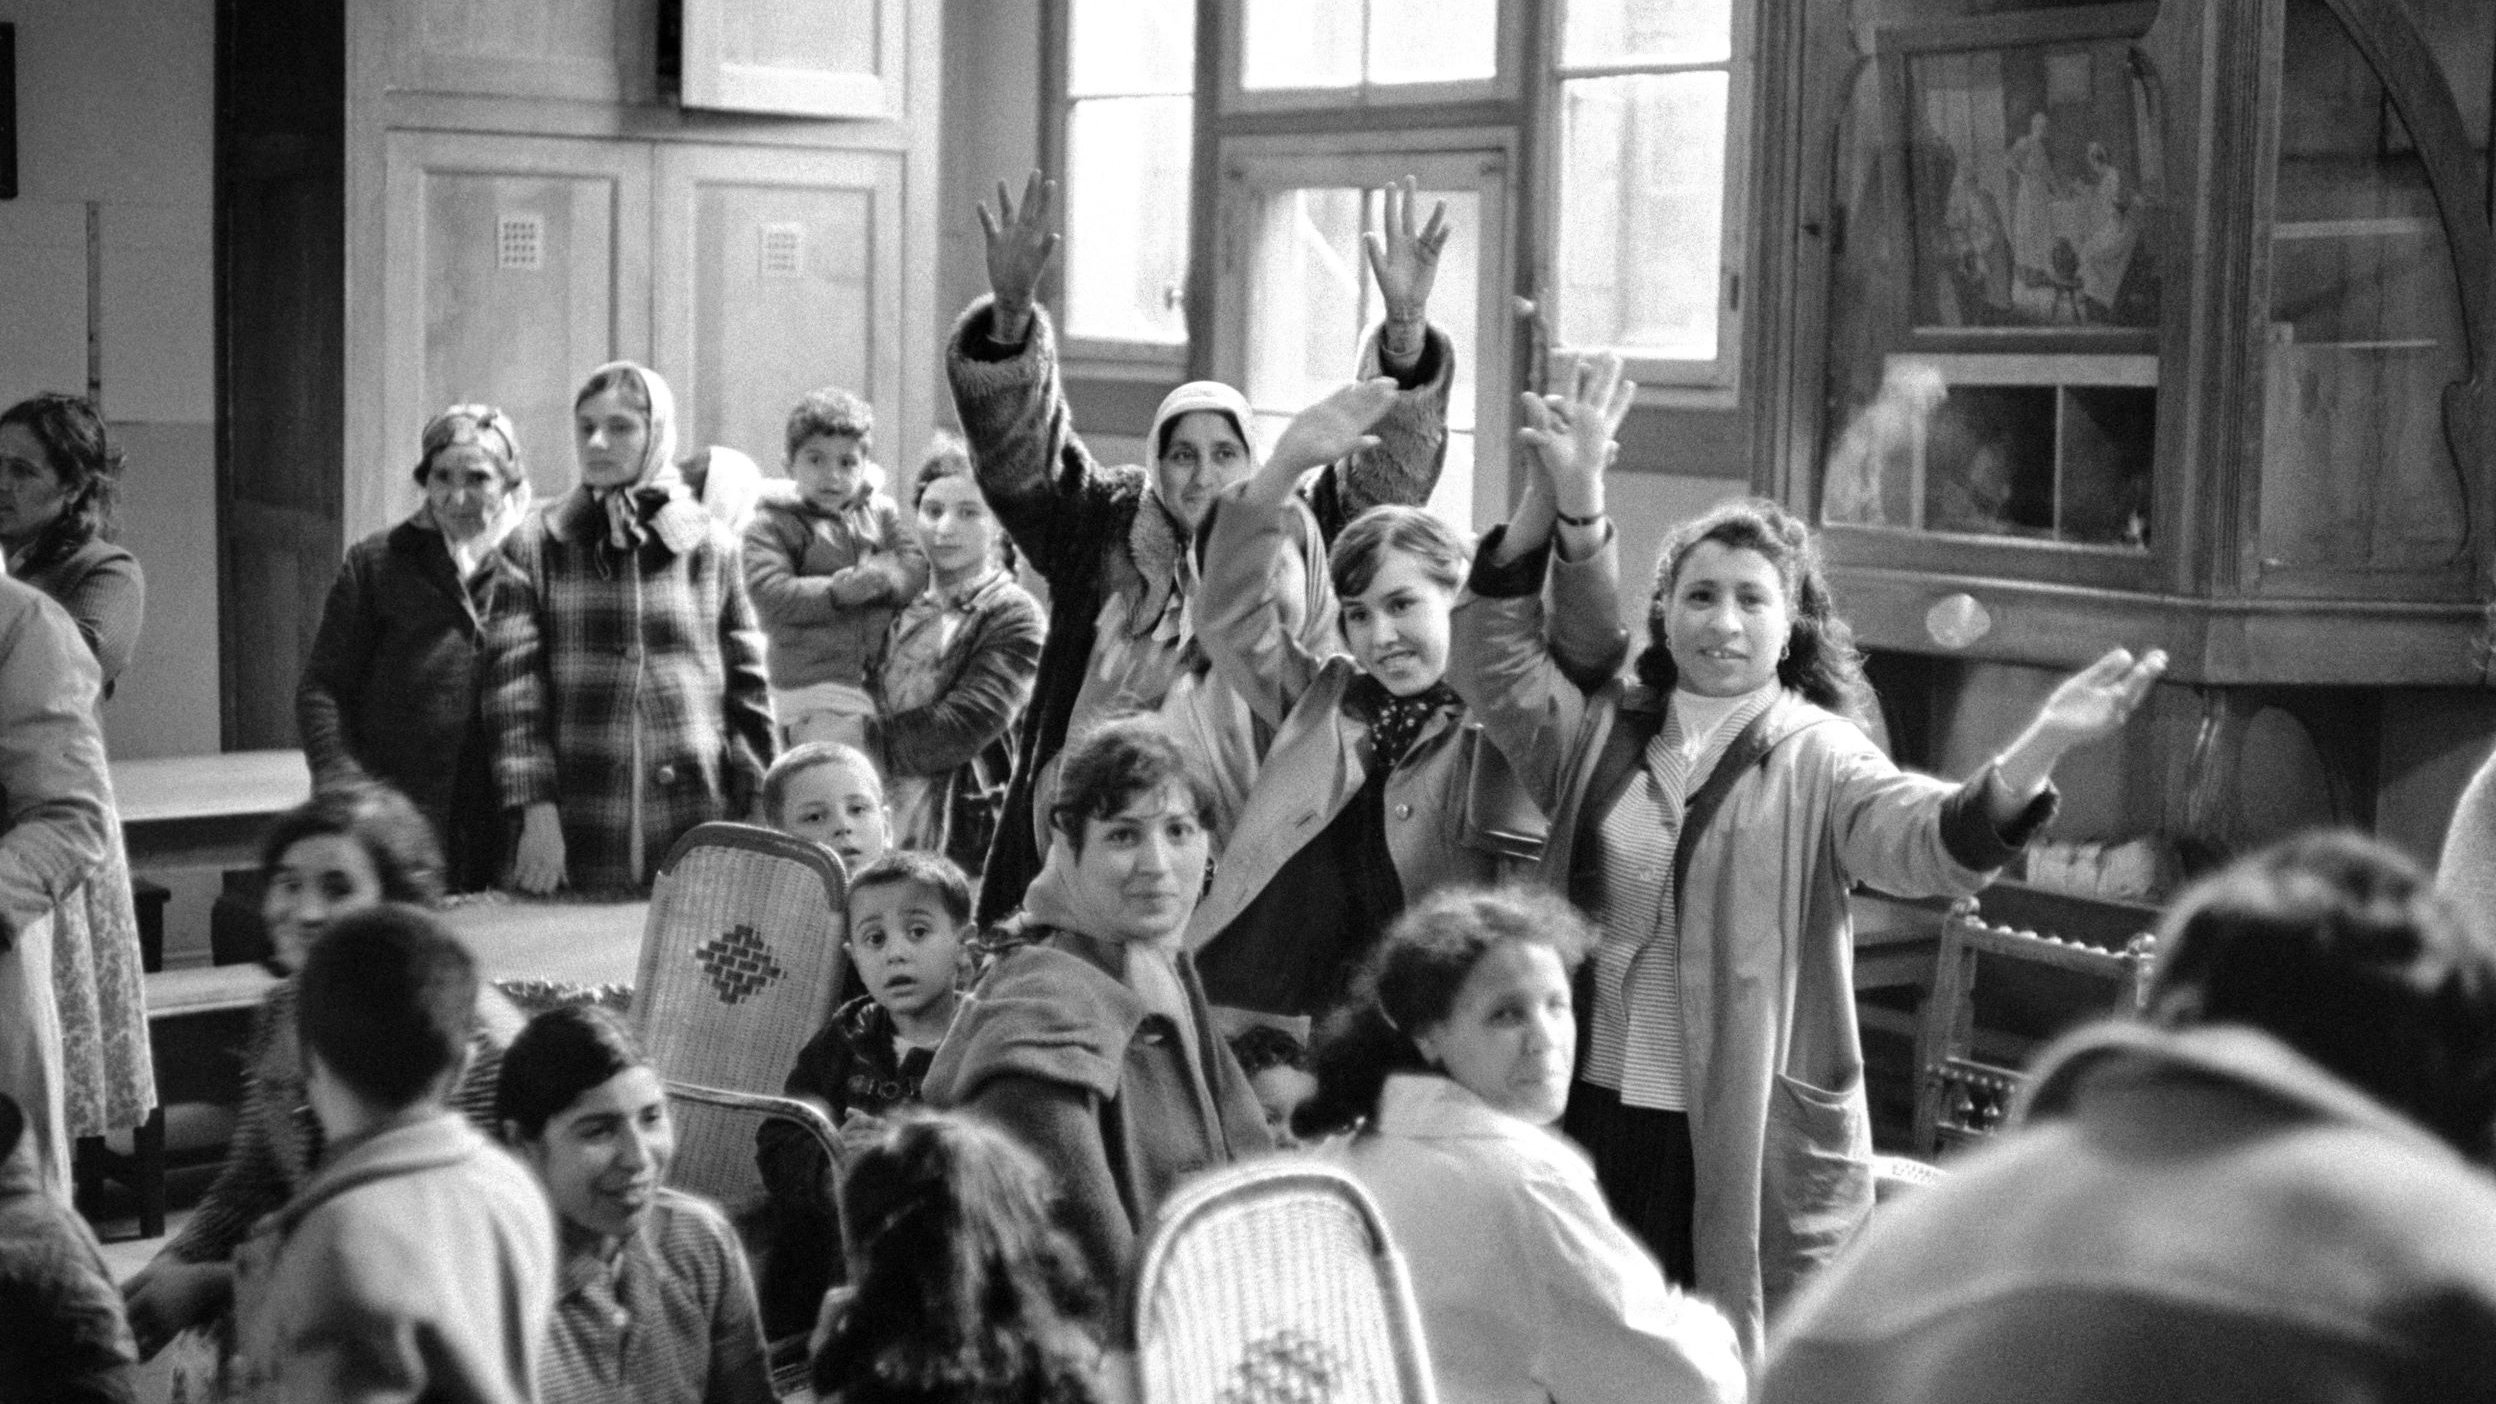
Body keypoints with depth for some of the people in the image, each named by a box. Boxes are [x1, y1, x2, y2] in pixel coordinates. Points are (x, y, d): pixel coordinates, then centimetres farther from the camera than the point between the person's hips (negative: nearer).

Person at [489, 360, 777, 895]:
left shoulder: (709, 546, 7)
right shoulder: (535, 548, 5)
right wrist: (537, 813, -10)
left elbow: (747, 687, 9)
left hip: (697, 836, 1)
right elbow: (513, 689, -1)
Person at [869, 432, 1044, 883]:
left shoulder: (1014, 618, -3)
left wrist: (869, 736, -4)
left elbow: (961, 730, -13)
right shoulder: (903, 610, 15)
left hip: (967, 847, -5)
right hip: (882, 841, 5)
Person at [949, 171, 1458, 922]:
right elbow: (1017, 445, -2)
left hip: (1251, 856, 0)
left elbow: (1392, 466, 0)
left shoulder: (1298, 543, 7)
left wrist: (1406, 329, -16)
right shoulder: (1100, 535, 7)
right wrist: (1011, 312, -19)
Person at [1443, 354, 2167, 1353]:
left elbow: (1927, 841, -21)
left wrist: (2042, 746, -41)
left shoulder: (1818, 759, -4)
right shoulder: (1606, 735, 8)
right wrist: (1559, 499, -16)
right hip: (1593, 1122, 4)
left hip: (1754, 1149, -3)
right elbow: (1497, 662, -3)